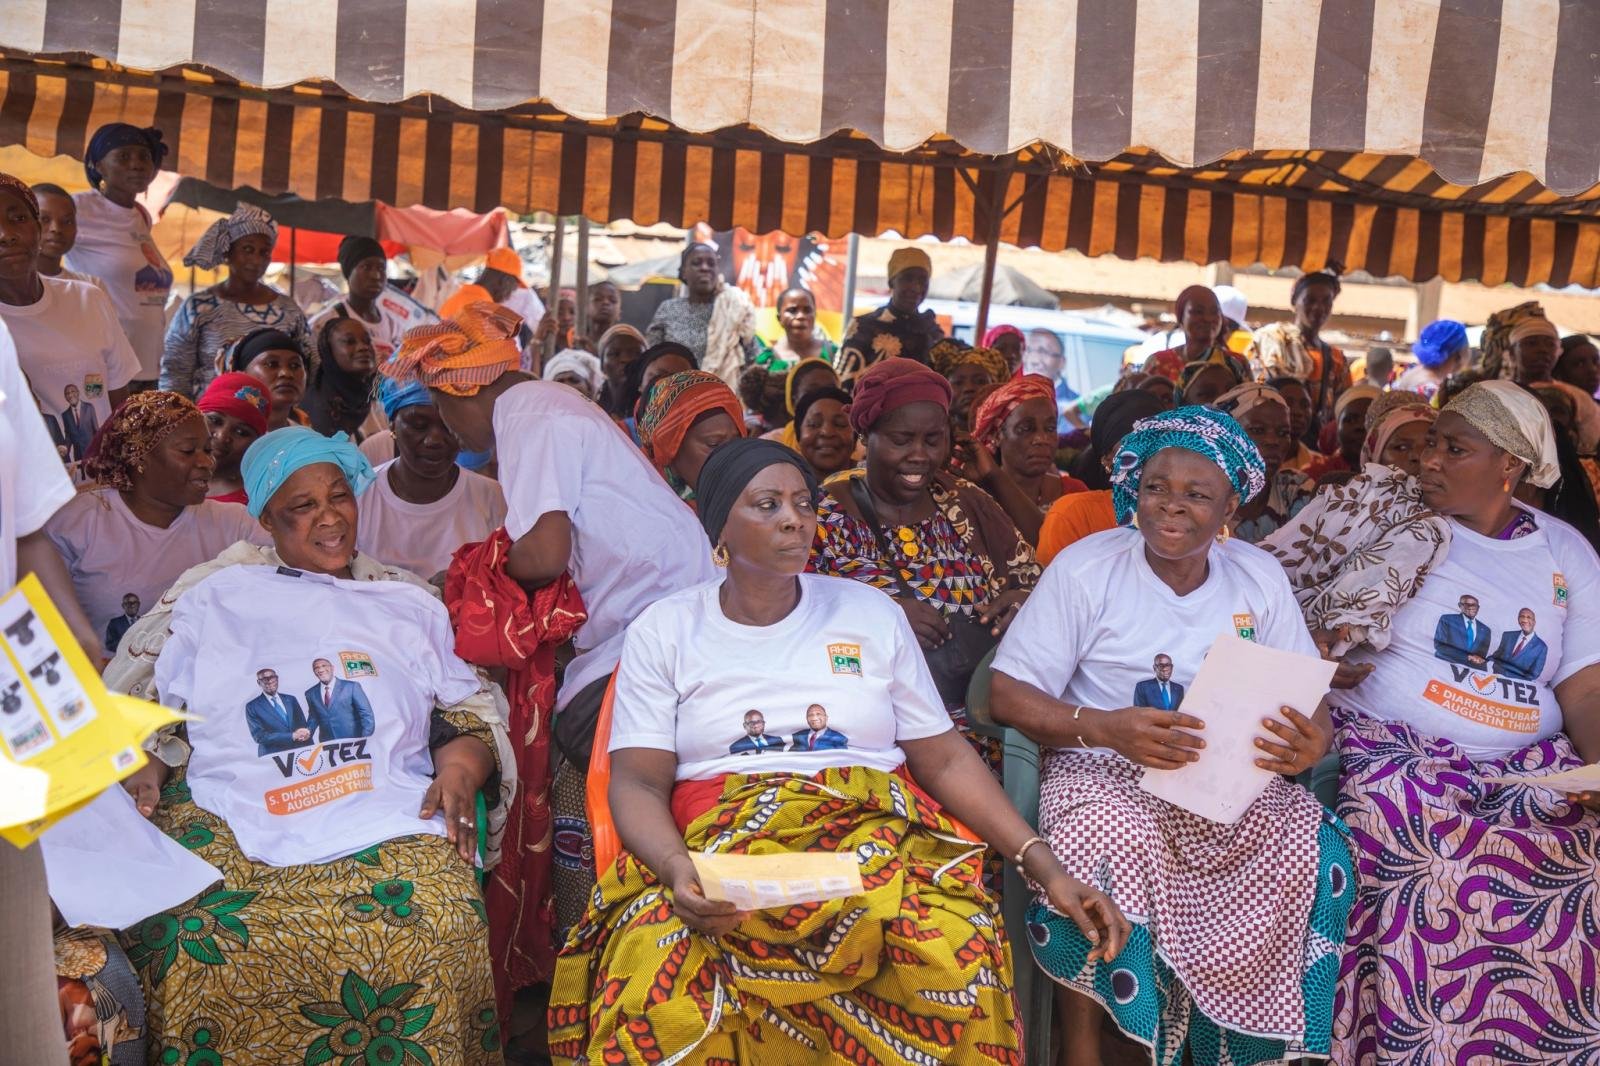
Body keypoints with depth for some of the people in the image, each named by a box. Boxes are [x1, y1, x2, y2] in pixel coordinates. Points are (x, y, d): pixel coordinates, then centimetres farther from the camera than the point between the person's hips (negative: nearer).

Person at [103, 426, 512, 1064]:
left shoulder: (408, 604, 27)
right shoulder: (214, 597, 24)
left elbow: (468, 709, 21)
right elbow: (138, 703, 18)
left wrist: (462, 765, -1)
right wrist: (140, 768, -3)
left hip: (388, 819, 0)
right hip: (228, 814, 0)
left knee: (434, 929, -31)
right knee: (185, 938, -32)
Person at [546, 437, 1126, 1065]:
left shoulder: (872, 614, 14)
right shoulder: (664, 631, 10)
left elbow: (944, 759, 12)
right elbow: (638, 783, 2)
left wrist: (1046, 869, 1)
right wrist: (677, 869, -20)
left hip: (878, 838, 2)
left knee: (957, 959, -32)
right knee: (657, 992, -35)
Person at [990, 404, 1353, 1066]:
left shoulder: (1260, 579, 7)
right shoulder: (1086, 567, -5)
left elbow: (1309, 701, 6)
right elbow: (1008, 694, -10)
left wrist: (1312, 740, -19)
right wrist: (1106, 727, -27)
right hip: (1102, 768, -3)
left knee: (1314, 850, -23)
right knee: (1107, 845, -34)